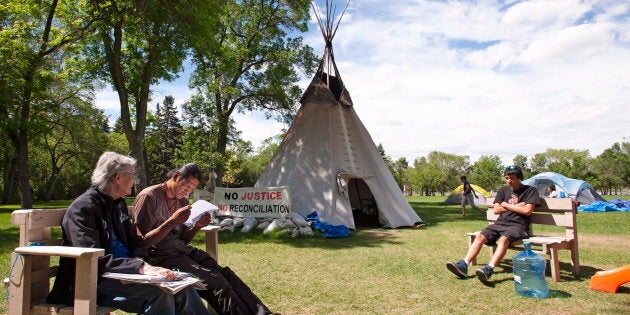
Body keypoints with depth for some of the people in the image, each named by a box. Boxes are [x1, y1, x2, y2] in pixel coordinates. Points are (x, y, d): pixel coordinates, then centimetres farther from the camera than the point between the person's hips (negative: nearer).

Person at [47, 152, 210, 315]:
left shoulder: (118, 204, 13)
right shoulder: (82, 208, -13)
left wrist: (139, 260, -7)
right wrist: (140, 267, -32)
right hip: (95, 282, -7)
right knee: (158, 292, -29)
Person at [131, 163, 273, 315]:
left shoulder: (182, 200, 14)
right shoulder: (149, 196, -9)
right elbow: (142, 243, -13)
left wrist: (197, 226, -3)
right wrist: (172, 222, -22)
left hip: (182, 251, 7)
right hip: (160, 256, -7)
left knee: (227, 275, -14)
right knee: (216, 282, -25)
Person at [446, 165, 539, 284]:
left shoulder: (530, 190, 4)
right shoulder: (503, 190, 17)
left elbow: (527, 210, -9)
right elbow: (496, 210, 8)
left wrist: (506, 205, -1)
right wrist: (516, 207, -1)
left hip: (518, 225, -5)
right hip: (500, 223, 5)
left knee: (504, 239, -36)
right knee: (480, 236, -21)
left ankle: (488, 270, -50)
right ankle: (463, 265, -30)